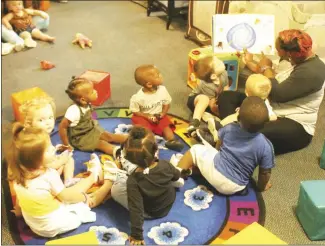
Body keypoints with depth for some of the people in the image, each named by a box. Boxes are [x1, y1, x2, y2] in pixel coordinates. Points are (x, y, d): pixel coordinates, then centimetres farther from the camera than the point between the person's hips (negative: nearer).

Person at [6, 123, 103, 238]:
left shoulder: (18, 174, -13)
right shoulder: (49, 175, -34)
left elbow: (19, 199, 3)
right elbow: (65, 196, -18)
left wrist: (18, 212, 24)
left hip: (33, 225, 7)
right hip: (54, 226, -7)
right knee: (85, 199, 11)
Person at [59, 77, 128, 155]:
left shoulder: (86, 105, -9)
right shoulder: (74, 111, -34)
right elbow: (62, 127, -28)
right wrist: (66, 145, -21)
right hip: (80, 138, -7)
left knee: (108, 136, 1)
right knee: (101, 143, -19)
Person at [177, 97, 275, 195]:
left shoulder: (229, 128, -10)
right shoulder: (266, 146, -18)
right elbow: (265, 172, -7)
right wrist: (262, 186, 14)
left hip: (215, 171, -1)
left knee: (196, 149, 19)